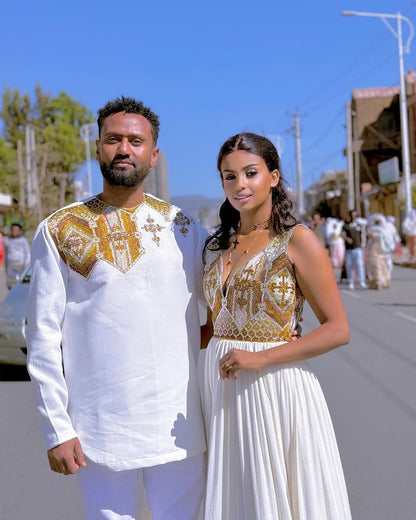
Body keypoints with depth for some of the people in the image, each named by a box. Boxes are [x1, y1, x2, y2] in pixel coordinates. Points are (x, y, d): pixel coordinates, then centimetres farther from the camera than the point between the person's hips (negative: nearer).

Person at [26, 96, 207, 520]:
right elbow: (43, 336, -2)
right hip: (100, 430, -1)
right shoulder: (59, 231, -1)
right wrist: (57, 429, -5)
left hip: (179, 426, 2)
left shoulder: (183, 229, 4)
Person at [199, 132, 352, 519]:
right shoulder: (218, 247, 10)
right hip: (220, 389, 5)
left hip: (276, 386, -5)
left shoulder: (297, 240, -7)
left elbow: (338, 330, -11)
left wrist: (261, 358, -18)